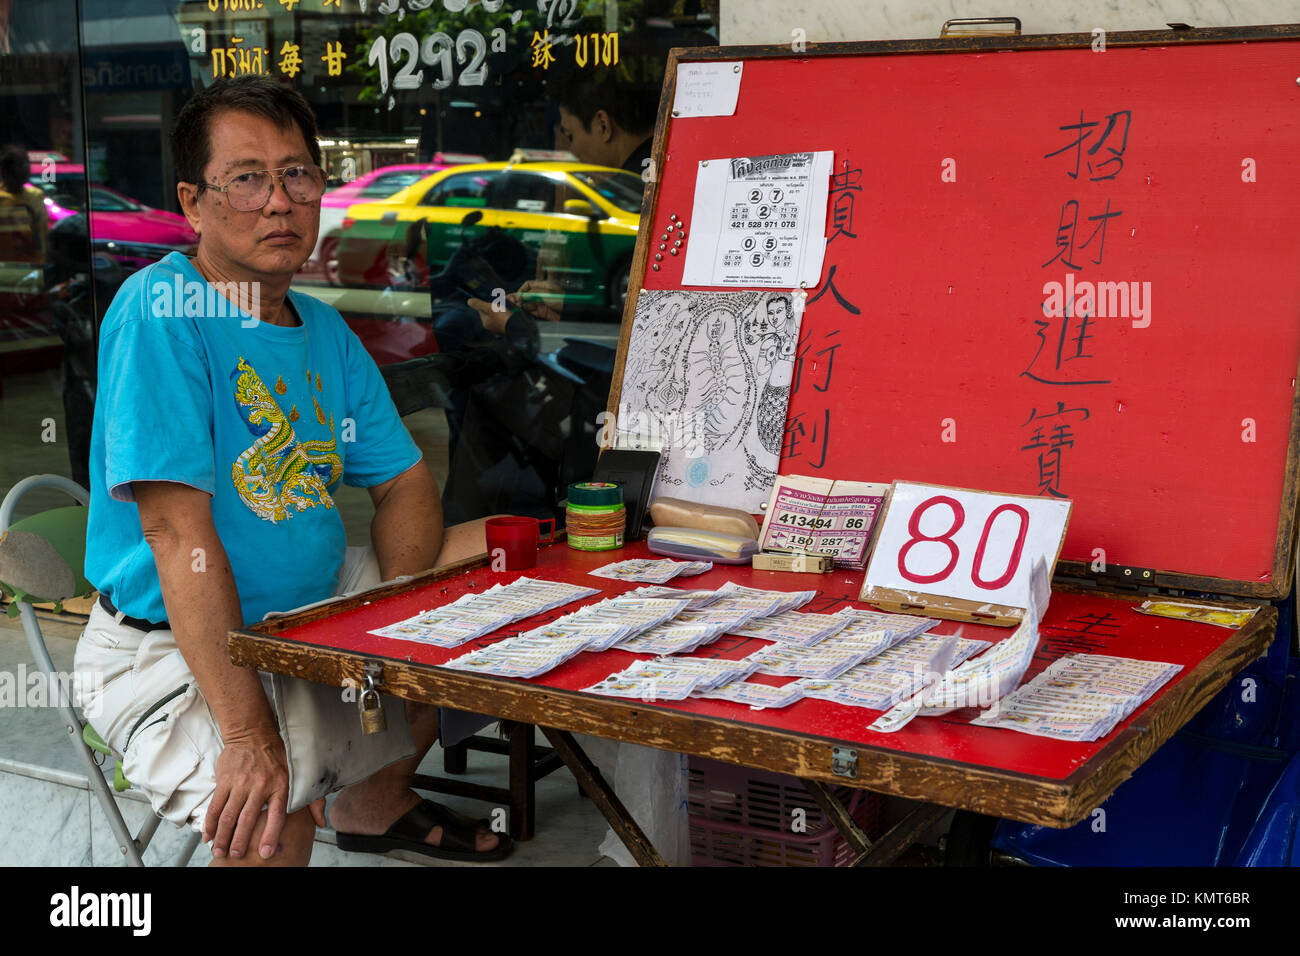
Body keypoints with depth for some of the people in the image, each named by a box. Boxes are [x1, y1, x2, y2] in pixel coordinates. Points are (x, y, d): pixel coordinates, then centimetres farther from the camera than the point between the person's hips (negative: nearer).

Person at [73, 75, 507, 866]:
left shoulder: (325, 332, 6)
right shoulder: (160, 307, -19)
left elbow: (405, 482, 9)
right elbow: (178, 528, -27)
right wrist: (249, 730, -32)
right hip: (174, 648, -8)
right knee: (273, 821, -34)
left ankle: (376, 801, 21)